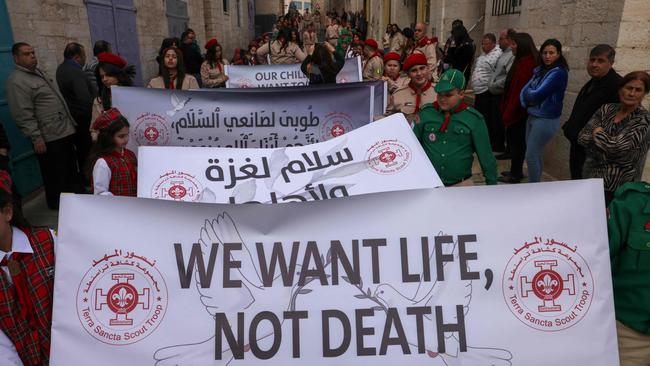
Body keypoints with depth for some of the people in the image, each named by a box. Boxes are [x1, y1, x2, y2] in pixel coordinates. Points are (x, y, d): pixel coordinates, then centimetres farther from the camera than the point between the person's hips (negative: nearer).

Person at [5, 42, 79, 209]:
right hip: (49, 139, -9)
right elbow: (24, 115, -19)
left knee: (71, 169, 20)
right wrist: (36, 138, -21)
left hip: (65, 132, 9)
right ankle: (57, 204, 18)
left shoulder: (38, 72, 16)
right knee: (55, 175, 4)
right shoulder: (17, 81, -14)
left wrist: (70, 123, 22)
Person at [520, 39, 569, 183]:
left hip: (546, 119, -7)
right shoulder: (540, 70, 11)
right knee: (536, 155, 13)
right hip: (532, 116, 8)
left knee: (531, 156, -6)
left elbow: (538, 94, -20)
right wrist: (529, 100, -13)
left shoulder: (559, 72, -13)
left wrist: (528, 94, 0)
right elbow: (525, 90, 7)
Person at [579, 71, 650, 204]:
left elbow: (616, 147, -21)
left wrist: (598, 132, -6)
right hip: (591, 176, 4)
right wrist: (606, 139, -14)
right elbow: (582, 138, -3)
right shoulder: (606, 109, 4)